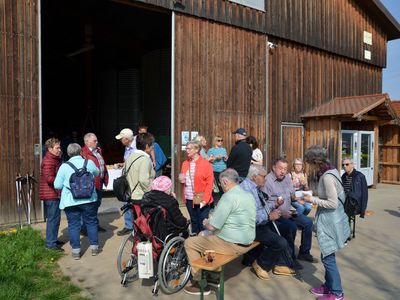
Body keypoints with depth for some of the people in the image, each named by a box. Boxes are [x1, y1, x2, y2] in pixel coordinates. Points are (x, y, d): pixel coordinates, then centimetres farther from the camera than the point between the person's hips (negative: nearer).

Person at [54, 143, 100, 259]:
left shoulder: (64, 166, -5)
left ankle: (76, 251, 13)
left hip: (70, 201, -1)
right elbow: (97, 173, 17)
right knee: (91, 222, 14)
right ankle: (94, 247, 20)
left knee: (73, 225, 9)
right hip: (89, 199, 1)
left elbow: (57, 185, -3)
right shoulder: (89, 162, -2)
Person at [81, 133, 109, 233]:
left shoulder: (98, 151, 14)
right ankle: (85, 227, 10)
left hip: (99, 182, 9)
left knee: (97, 204, 18)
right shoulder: (84, 153, -15)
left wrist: (105, 179, 16)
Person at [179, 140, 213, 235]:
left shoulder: (206, 164, -8)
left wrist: (205, 199, -16)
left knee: (202, 223, 1)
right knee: (193, 221, 15)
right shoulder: (185, 163, 10)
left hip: (201, 200, -5)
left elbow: (209, 183, -10)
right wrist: (182, 180, -1)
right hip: (189, 199, 5)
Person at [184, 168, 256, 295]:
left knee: (189, 243, 4)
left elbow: (212, 226, -20)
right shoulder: (248, 195, 7)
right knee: (203, 236, 26)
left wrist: (206, 223, 3)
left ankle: (200, 283, 11)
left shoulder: (229, 196, -20)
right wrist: (212, 220, 18)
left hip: (232, 244, -9)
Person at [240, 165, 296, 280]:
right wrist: (269, 216, -26)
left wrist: (275, 205, 5)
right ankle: (260, 264, 5)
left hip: (264, 222, 11)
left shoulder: (256, 187, 9)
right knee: (280, 242, -19)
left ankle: (280, 265, 18)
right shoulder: (246, 189, -23)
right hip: (253, 227, -11)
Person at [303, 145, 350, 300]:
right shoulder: (331, 171, 6)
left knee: (328, 257, 3)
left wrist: (312, 200, -16)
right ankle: (328, 286, 33)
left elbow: (333, 204, -24)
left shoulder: (327, 177, -24)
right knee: (327, 255, 19)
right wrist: (315, 196, 9)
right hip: (331, 219, 10)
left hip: (330, 221, -10)